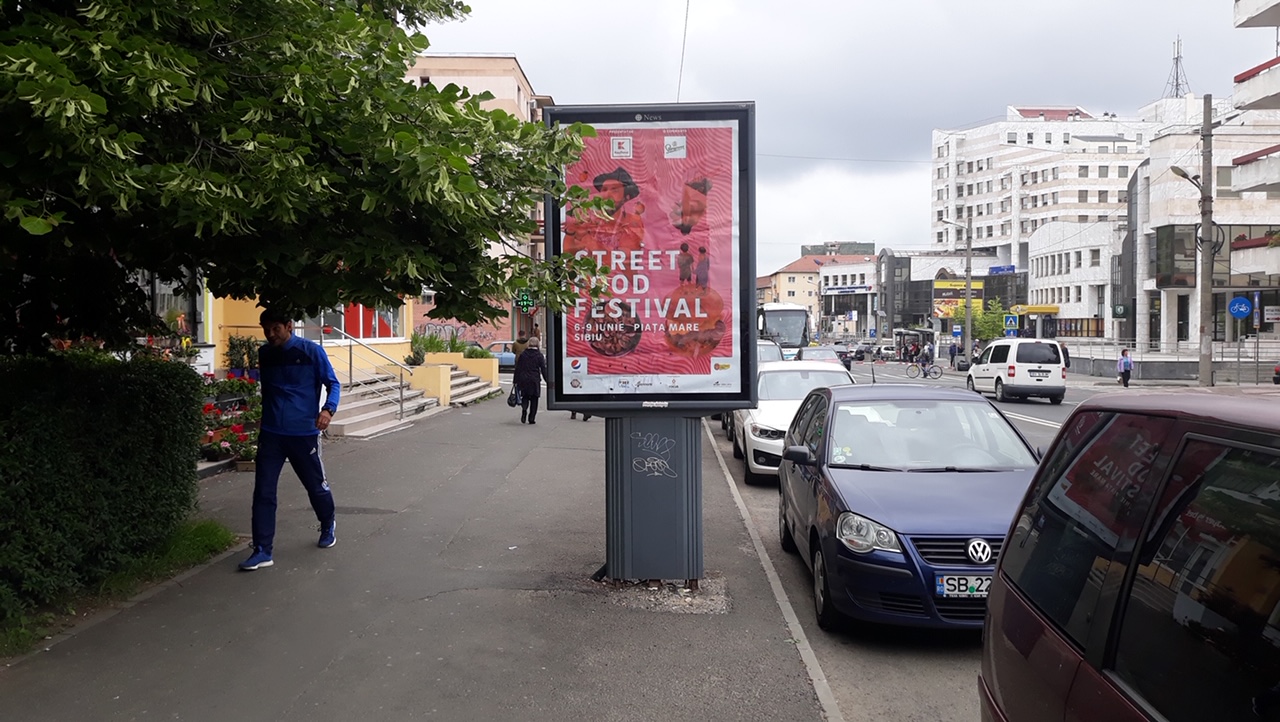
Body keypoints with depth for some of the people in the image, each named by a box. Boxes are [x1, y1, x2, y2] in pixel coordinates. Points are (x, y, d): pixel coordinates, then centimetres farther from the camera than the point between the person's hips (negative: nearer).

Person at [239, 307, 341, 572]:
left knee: (316, 486, 11)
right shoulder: (264, 354, 7)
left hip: (304, 432, -3)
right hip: (271, 433, 3)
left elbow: (333, 383, -4)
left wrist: (328, 409, -20)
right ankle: (262, 550, 2)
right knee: (263, 492, -4)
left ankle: (328, 526, 39)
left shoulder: (311, 351, -7)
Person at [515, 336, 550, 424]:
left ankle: (524, 408, -17)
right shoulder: (539, 356, -4)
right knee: (534, 400, 7)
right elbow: (543, 369, -4)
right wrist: (548, 380, 3)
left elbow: (518, 368, 4)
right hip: (535, 380, -2)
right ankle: (531, 418, 5)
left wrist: (515, 380, 9)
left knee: (525, 396, 14)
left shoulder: (523, 354, 3)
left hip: (523, 380, 2)